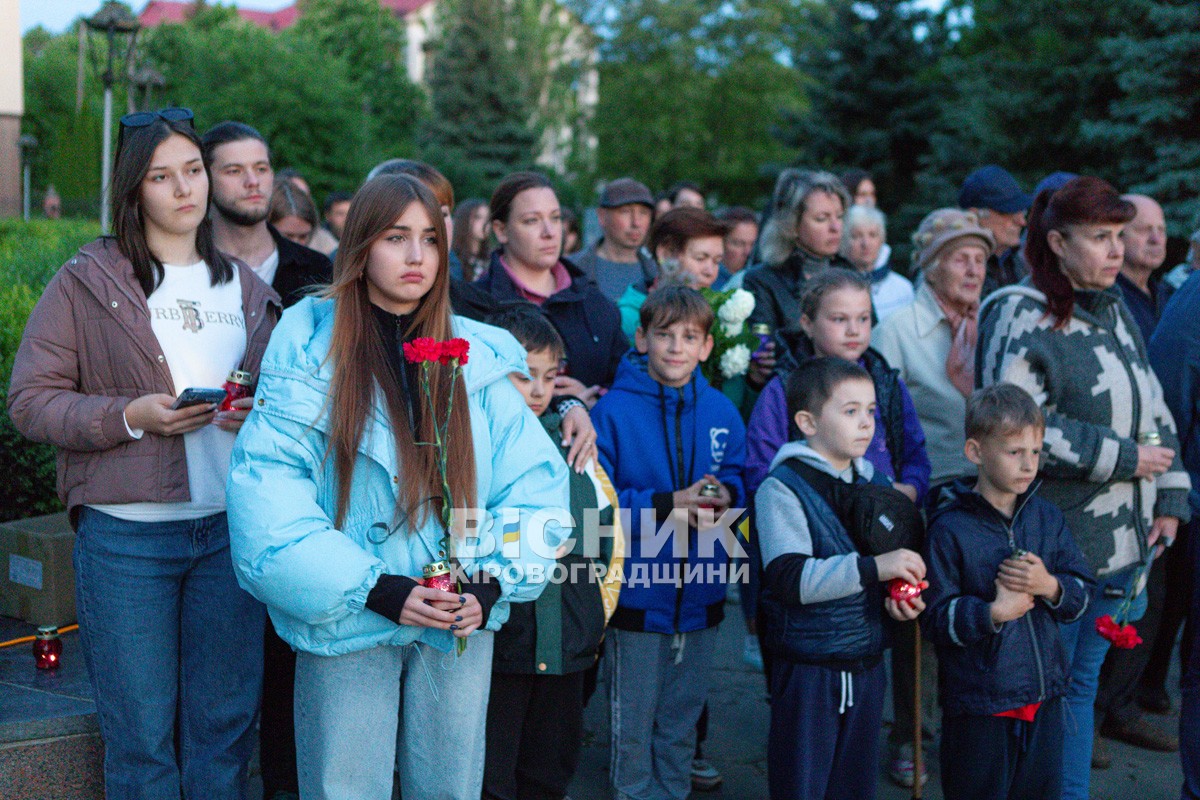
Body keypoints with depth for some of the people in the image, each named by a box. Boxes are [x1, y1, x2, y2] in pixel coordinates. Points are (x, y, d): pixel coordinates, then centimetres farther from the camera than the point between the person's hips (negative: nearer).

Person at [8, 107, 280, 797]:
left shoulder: (246, 288, 13)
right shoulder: (86, 283, 0)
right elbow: (31, 400, -3)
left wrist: (260, 414, -2)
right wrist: (131, 416, -17)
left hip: (231, 527, 3)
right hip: (126, 533, -3)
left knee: (226, 726, 10)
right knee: (141, 735, 5)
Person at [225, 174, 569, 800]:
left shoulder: (477, 358, 3)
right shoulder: (310, 354, -4)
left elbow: (536, 480, 2)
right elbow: (266, 495, -11)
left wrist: (492, 583, -11)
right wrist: (374, 589, -17)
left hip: (462, 627, 2)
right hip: (347, 628, -2)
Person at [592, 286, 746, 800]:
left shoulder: (721, 411, 3)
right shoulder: (613, 410, -11)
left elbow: (740, 482, 12)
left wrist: (725, 497, -11)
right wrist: (667, 505, -21)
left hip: (701, 595, 4)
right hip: (636, 595, -4)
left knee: (681, 720, 18)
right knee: (632, 725, 7)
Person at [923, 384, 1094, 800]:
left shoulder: (1047, 517, 5)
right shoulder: (951, 530, -12)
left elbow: (1081, 595, 6)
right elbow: (936, 617, -13)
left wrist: (1050, 586, -14)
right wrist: (992, 613, -25)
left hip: (1044, 696, 5)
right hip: (977, 705, -5)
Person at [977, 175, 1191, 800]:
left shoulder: (1115, 314, 13)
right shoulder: (1024, 317, -13)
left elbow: (1154, 411, 20)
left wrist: (1169, 499, 10)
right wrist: (1123, 457, -16)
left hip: (1119, 539, 8)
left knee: (1082, 684, 17)